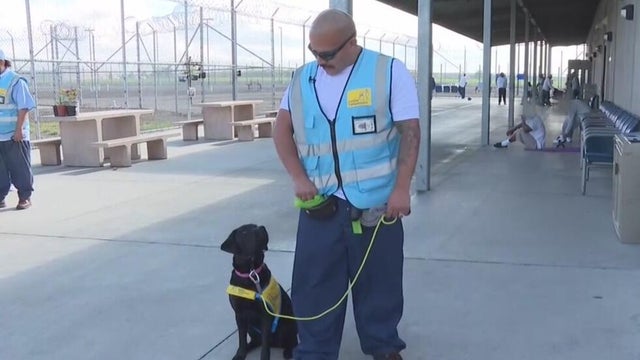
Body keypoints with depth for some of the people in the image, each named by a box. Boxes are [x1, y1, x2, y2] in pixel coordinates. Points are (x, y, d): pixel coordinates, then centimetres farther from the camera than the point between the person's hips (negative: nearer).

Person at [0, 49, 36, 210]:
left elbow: (23, 107, -10)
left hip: (14, 136, -5)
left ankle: (25, 197, 12)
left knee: (19, 167, 3)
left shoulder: (15, 81, -7)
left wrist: (19, 129, -16)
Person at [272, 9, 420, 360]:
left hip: (376, 201, -2)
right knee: (314, 281, 6)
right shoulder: (302, 79, 5)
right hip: (320, 202, 3)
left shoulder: (389, 72, -5)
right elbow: (282, 129, 8)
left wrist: (401, 188, -13)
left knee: (379, 279, 11)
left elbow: (410, 131, -7)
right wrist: (298, 177, -5)